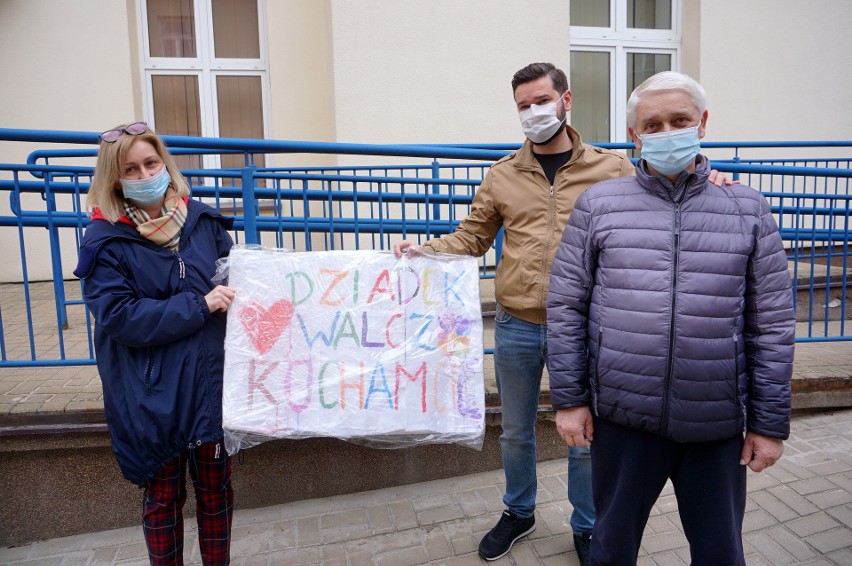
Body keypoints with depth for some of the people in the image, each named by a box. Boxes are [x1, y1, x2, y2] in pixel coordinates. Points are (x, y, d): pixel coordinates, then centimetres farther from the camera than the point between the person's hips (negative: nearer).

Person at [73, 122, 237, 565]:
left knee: (215, 486, 16)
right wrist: (199, 305, -19)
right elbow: (118, 316, -15)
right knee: (162, 495, 14)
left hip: (210, 382, 3)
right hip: (152, 393, -3)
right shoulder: (105, 239, -7)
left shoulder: (202, 220, 2)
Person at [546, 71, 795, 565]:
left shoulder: (748, 210, 2)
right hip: (623, 419, -1)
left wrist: (770, 423, 2)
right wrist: (569, 398, -3)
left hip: (718, 427, 1)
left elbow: (772, 325, 3)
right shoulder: (598, 205, -2)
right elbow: (566, 306, -1)